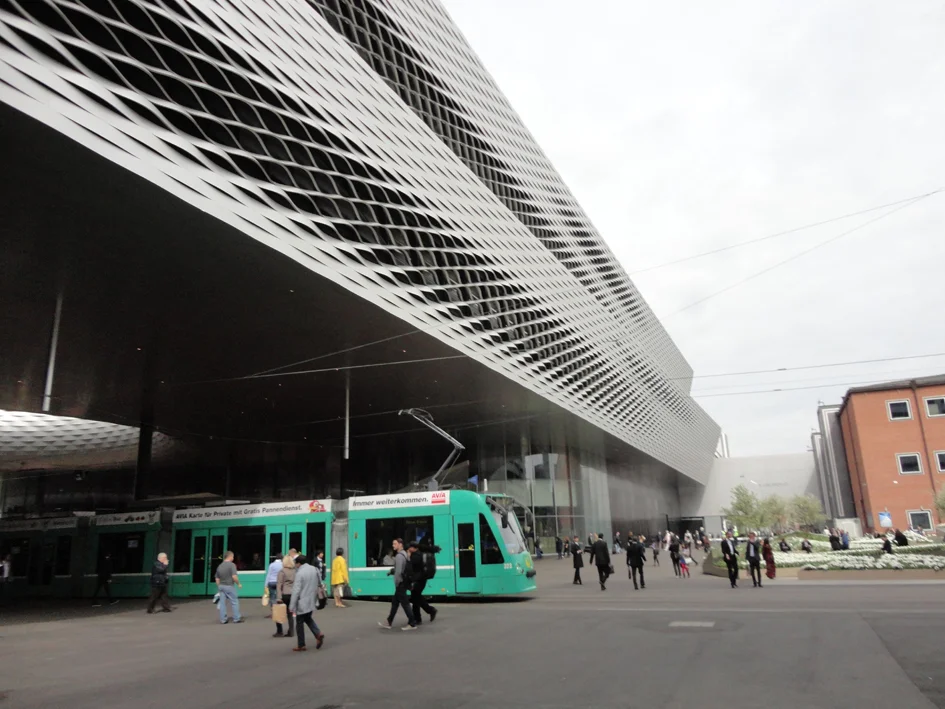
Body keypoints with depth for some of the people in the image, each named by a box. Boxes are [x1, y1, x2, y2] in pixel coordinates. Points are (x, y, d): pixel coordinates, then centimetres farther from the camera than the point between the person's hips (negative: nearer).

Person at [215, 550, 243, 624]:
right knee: (234, 602, 5)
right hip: (229, 586, -6)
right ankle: (236, 618, 10)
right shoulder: (232, 565, -12)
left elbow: (217, 579, 12)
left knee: (222, 603, 7)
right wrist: (238, 584, -6)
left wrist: (219, 587, 20)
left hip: (221, 586, 6)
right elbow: (234, 576, -20)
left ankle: (223, 620, 9)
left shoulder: (219, 566, 9)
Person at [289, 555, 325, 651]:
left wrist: (292, 606, -14)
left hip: (302, 602, -7)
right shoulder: (314, 569, 4)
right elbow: (319, 583, 13)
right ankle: (318, 634, 3)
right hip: (312, 601, 7)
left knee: (299, 623, 7)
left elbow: (296, 591, -18)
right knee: (308, 618, 23)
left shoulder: (300, 573, -17)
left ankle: (301, 645, 14)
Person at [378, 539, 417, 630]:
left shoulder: (399, 556, -18)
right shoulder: (404, 555, 14)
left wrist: (396, 583, -14)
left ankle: (412, 624, -1)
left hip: (401, 583, -10)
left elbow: (398, 572, -22)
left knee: (404, 603, -4)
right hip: (403, 582, 10)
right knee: (394, 602, 15)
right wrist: (392, 571, 11)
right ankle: (389, 622, 22)